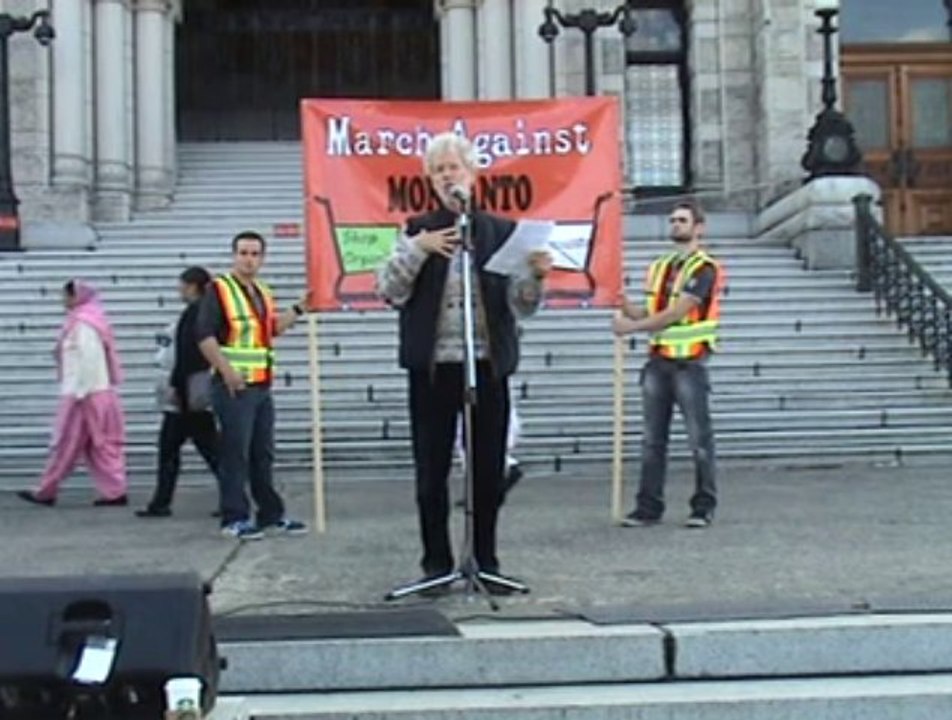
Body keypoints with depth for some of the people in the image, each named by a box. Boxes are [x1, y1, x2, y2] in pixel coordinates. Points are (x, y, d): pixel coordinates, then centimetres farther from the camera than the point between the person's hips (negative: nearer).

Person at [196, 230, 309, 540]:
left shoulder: (263, 293, 17)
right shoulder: (219, 290, -7)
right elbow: (204, 335, -15)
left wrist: (298, 309, 17)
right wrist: (227, 371, -20)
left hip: (262, 386, 8)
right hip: (234, 386, -8)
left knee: (263, 454, 13)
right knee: (235, 454, -5)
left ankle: (271, 514, 20)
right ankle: (235, 518, 1)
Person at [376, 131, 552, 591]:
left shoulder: (502, 231, 7)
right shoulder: (417, 231, 8)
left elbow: (520, 306, 5)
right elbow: (390, 292, -1)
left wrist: (535, 275, -15)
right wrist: (417, 249, -13)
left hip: (488, 367, 0)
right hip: (431, 368, 0)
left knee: (489, 469, 5)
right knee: (431, 470, 3)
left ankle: (486, 562, 17)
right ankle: (436, 563, 14)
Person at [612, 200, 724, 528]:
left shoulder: (704, 268, -7)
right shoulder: (659, 268, 16)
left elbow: (676, 313, -16)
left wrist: (632, 326, -16)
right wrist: (626, 307, -3)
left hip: (689, 362, -7)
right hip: (658, 360, 7)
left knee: (699, 438, -1)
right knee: (652, 439, 6)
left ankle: (704, 507, 7)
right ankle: (649, 506, 11)